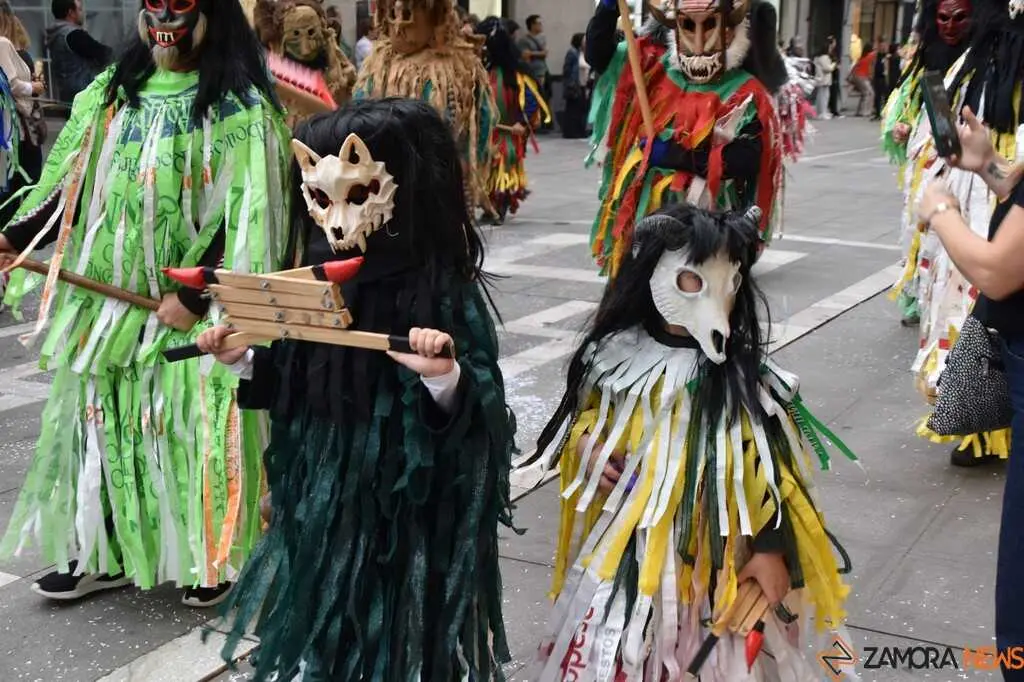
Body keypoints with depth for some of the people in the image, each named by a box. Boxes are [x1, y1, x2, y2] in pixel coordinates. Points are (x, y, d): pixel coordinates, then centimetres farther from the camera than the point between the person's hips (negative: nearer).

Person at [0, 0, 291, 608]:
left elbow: (246, 213, -14)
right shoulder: (112, 92, 9)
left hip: (195, 304, -5)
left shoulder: (238, 105, -9)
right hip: (110, 296, 6)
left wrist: (195, 294, -18)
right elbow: (74, 182, 11)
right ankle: (104, 551, 25)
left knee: (197, 426, 1)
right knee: (101, 416, 10)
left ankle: (213, 557, 19)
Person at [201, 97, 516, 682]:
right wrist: (244, 362, 0)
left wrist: (445, 378, -41)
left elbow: (471, 417, -22)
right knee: (326, 627, 22)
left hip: (406, 511, -6)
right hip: (323, 499, 6)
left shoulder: (441, 294, -19)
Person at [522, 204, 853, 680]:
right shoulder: (619, 360, -4)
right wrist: (587, 449, -8)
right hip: (623, 556, 3)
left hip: (714, 564, -3)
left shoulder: (744, 381, -13)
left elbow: (770, 470, -8)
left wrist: (772, 550, -11)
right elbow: (584, 422, 13)